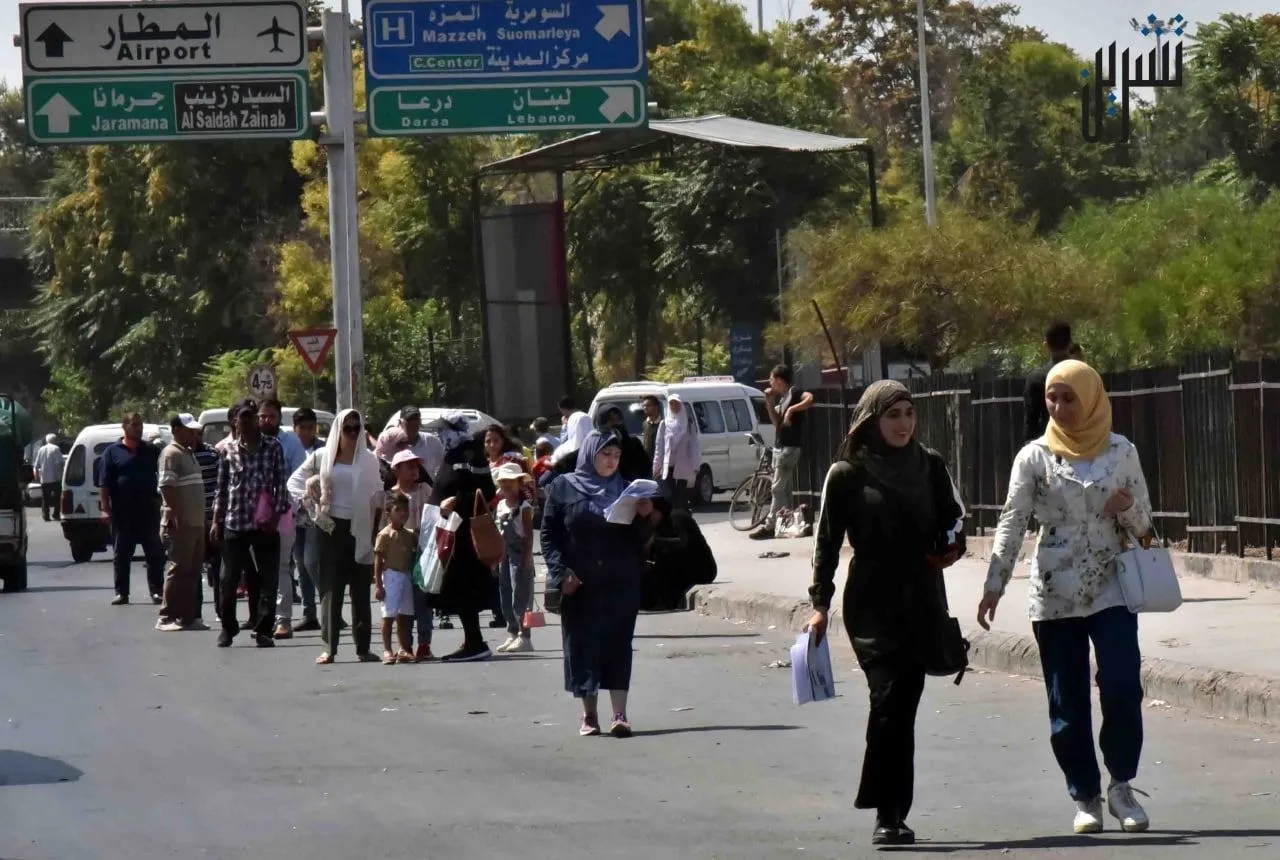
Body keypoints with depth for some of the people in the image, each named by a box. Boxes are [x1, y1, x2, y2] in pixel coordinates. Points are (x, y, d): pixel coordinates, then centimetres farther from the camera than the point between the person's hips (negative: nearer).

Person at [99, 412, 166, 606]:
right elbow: (104, 484, 1)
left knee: (155, 554, 0)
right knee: (121, 555, 3)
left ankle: (157, 591, 6)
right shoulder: (113, 452, 5)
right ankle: (121, 592, 9)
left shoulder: (152, 451, 11)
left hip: (149, 511, 1)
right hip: (122, 514, -1)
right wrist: (105, 508, -7)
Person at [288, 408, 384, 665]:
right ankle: (329, 647, -2)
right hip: (331, 528, -1)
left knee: (360, 589, 3)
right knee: (331, 587, -1)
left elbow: (378, 494, 6)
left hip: (358, 529, 1)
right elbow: (294, 480, 10)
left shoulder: (368, 459, 5)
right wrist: (306, 499, -6)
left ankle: (363, 648, 6)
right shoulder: (323, 456, 3)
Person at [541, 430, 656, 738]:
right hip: (579, 585, -1)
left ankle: (619, 714, -7)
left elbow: (639, 540, 9)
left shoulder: (624, 489, 9)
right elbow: (549, 535, 1)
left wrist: (644, 517, -11)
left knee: (618, 644, -4)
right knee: (583, 645, 2)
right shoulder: (564, 487, 3)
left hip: (620, 584, 1)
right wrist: (561, 572, -11)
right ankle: (589, 715, 10)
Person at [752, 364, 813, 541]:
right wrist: (770, 403, 6)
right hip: (780, 446, 10)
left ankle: (770, 526, -10)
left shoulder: (794, 392, -10)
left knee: (778, 488, -9)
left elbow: (810, 398, -29)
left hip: (790, 447, -10)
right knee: (785, 488, 11)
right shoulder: (782, 397, 17)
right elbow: (777, 422, 15)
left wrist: (791, 409, -30)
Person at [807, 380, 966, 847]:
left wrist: (952, 546, -2)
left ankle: (892, 813, 7)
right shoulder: (848, 474, 0)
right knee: (889, 700, -14)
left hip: (922, 604, 3)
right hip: (871, 605, -3)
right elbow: (827, 541, 3)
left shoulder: (929, 466, 9)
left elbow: (953, 517, 21)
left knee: (902, 705, 1)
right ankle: (888, 815, -13)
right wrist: (820, 603, -2)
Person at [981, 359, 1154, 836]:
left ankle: (1122, 787, 6)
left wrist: (1127, 509, -12)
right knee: (1067, 703, 2)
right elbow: (1012, 523, -2)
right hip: (1054, 595, 0)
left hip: (1111, 590, 0)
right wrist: (994, 586, -11)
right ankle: (1086, 797, 14)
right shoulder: (1035, 457, 0)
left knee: (1123, 690, -12)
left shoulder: (1122, 452, 4)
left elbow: (1143, 523, 12)